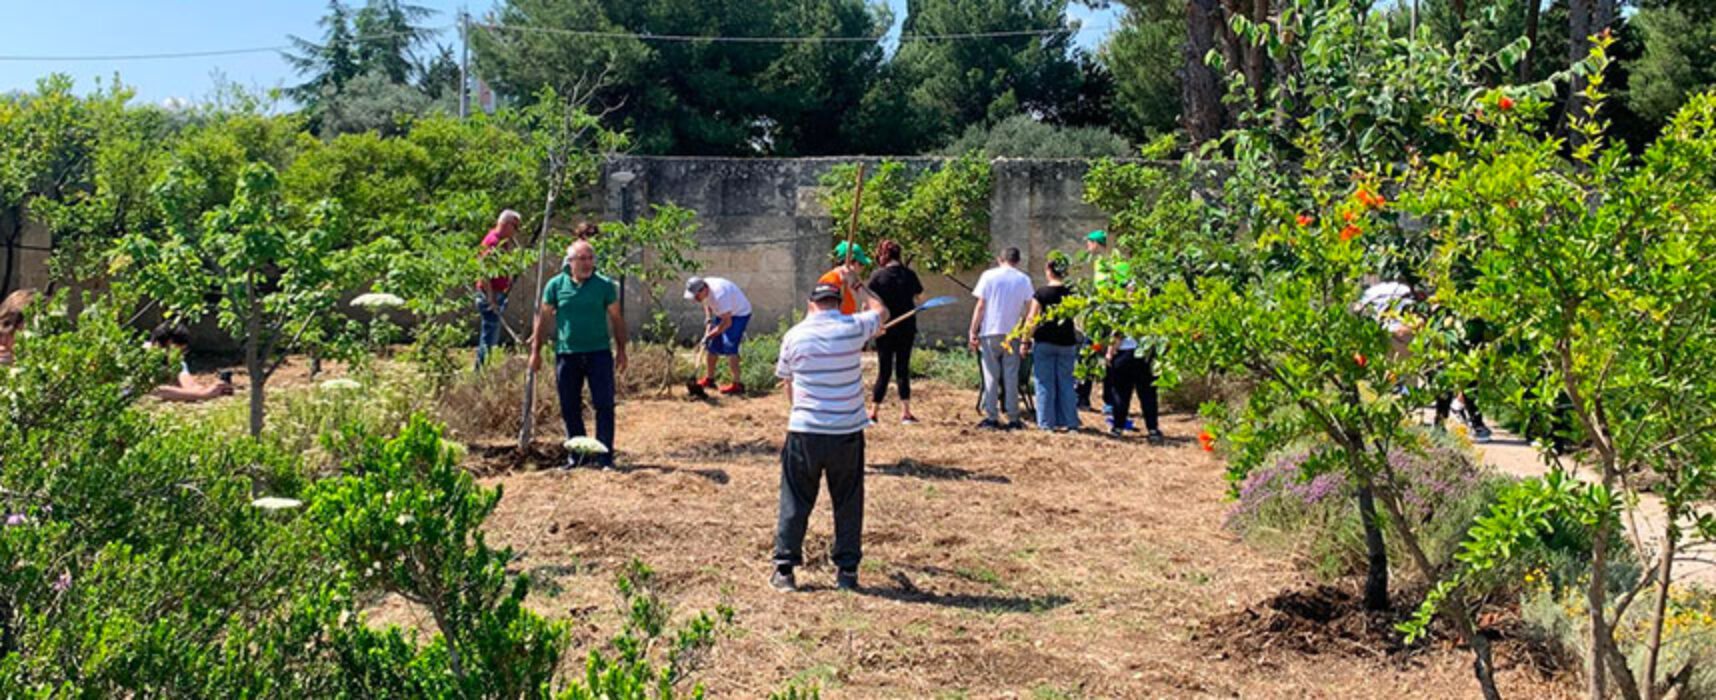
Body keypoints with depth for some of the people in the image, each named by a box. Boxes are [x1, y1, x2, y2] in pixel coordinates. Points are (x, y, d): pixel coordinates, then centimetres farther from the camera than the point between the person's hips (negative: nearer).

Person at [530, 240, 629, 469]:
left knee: (604, 405, -5)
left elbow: (616, 318, 6)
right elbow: (543, 318, 8)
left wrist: (621, 350, 4)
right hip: (567, 354, 1)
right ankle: (576, 454, 21)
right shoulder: (556, 285, 2)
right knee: (570, 408, 8)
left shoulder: (605, 285, 0)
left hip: (599, 353, -1)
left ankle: (605, 457, 0)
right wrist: (536, 351, 8)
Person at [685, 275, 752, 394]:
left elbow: (727, 322, -33)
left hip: (739, 314, -9)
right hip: (723, 313, 9)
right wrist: (708, 320, 0)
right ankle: (709, 379, 22)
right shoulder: (704, 291, -11)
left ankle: (737, 384, -20)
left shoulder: (719, 294, -37)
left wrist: (710, 335, -28)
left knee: (729, 347, -20)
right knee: (712, 345, 9)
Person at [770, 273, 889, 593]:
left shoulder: (794, 335, -2)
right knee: (848, 504, 11)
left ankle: (784, 569, 11)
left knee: (795, 503, 9)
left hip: (804, 432, 0)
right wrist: (856, 286, 28)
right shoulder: (853, 328, -6)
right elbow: (881, 312, 16)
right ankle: (846, 571, 16)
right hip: (847, 433, 0)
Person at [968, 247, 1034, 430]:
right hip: (1013, 333, 1)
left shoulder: (989, 276, -1)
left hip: (990, 332, -1)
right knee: (1011, 377, 6)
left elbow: (980, 306, -4)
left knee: (991, 376, 4)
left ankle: (992, 418, 2)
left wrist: (973, 332, 1)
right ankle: (1013, 418, 6)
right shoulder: (1024, 279, 4)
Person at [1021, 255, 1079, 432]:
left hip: (1044, 343, -3)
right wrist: (1078, 339, 16)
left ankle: (1047, 422, 4)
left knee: (1045, 384, 4)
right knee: (1066, 383, 10)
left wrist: (1026, 341, -1)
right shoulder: (1072, 293, -1)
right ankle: (1068, 422, 9)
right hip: (1067, 343, 3)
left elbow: (1032, 320, -7)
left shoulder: (1041, 293, -8)